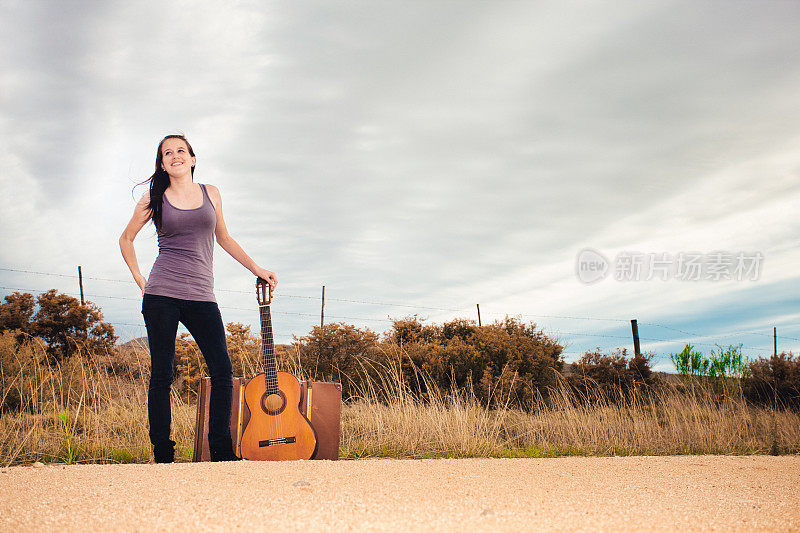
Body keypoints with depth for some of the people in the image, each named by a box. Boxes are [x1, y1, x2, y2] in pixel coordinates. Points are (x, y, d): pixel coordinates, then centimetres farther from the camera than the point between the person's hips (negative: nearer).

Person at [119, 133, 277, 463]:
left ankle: (221, 452, 2)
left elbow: (223, 238, 26)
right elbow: (126, 239, 19)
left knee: (222, 372, -7)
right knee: (162, 375, 0)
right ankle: (162, 455, 8)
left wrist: (256, 269, 23)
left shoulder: (211, 194, 13)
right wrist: (138, 278, 9)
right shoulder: (154, 198, 7)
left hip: (201, 296, 2)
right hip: (161, 297, -2)